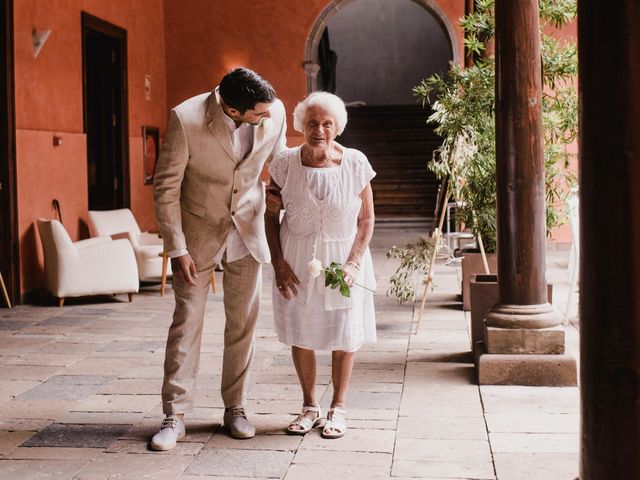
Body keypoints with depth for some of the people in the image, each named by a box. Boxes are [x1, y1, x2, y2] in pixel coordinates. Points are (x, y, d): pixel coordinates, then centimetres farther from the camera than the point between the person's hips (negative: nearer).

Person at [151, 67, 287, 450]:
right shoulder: (186, 119, -24)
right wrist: (177, 249, -15)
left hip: (248, 230, 3)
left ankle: (235, 407, 21)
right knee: (187, 321, -1)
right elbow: (166, 187, -14)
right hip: (198, 232, -3)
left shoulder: (275, 113, -14)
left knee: (243, 322, 8)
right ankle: (175, 415, 8)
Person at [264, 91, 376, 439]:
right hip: (297, 260, 1)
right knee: (300, 332, 7)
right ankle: (309, 406, 25)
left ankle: (338, 407, 22)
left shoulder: (355, 163, -9)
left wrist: (353, 263, -12)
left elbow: (366, 219, -3)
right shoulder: (285, 163, -8)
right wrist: (278, 262, -7)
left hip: (343, 257, -1)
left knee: (344, 332, 4)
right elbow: (270, 215, 1)